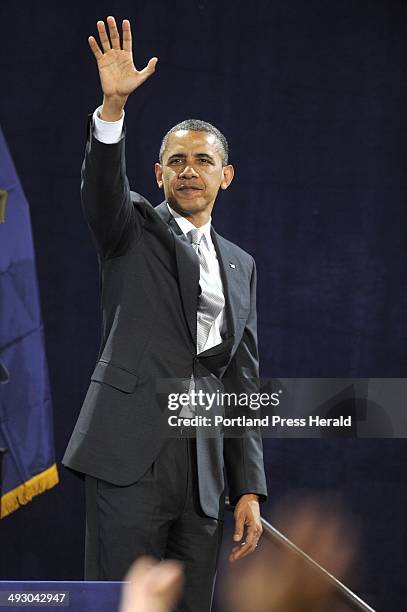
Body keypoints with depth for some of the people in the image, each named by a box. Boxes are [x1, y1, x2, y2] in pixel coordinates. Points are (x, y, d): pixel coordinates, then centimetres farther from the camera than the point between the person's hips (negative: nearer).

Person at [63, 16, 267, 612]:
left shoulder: (240, 266, 20)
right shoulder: (134, 230, 10)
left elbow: (243, 382, 17)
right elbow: (102, 185, -14)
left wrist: (249, 489, 10)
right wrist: (113, 104, -31)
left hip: (205, 467, 4)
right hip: (132, 451, -4)